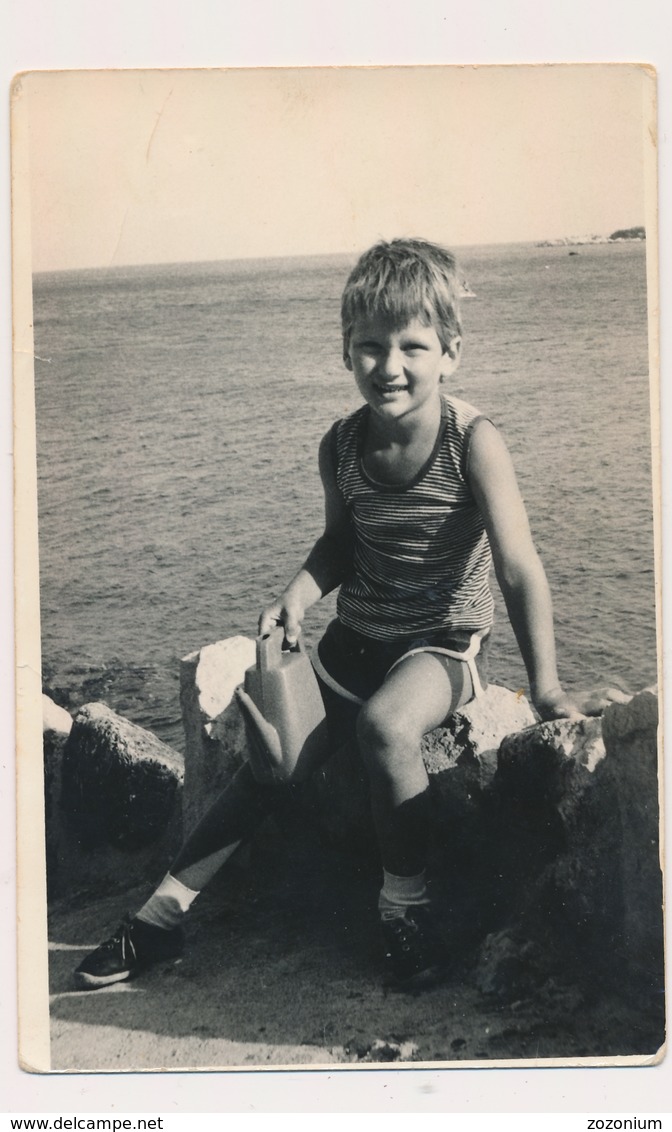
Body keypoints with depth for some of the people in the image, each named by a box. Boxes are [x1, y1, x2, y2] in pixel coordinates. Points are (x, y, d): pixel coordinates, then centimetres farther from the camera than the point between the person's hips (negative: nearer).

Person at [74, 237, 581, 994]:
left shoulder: (473, 442, -18)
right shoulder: (341, 447, -4)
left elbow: (519, 567, -20)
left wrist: (544, 683, -23)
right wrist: (298, 596, -7)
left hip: (443, 643, -5)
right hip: (355, 640, 5)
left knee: (384, 725, -34)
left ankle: (405, 901, -12)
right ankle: (165, 910, 11)